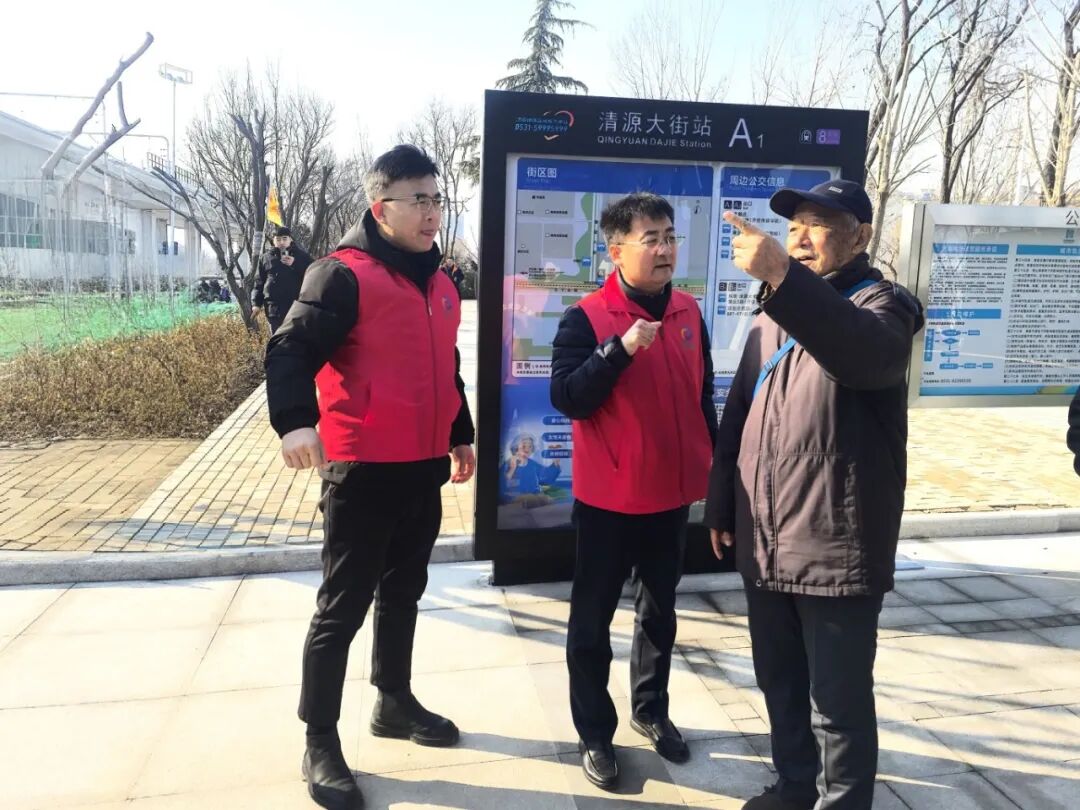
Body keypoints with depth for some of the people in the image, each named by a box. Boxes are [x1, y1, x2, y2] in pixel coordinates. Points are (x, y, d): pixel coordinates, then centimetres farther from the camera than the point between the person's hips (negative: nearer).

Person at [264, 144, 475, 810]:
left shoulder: (441, 286, 13)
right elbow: (291, 349, -20)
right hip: (362, 470, -7)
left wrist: (461, 436, 24)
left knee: (403, 592, 19)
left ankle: (395, 702, 38)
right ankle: (321, 742, 18)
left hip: (424, 469, 8)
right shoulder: (344, 274, -11)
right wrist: (295, 422, -35)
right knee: (343, 606, 2)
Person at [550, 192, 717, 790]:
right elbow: (566, 398, -19)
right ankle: (594, 735, 24)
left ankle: (651, 710, 39)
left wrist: (718, 461, 14)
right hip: (608, 497, -5)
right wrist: (621, 348, -29)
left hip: (672, 493, 5)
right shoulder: (587, 316, -12)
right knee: (592, 619, 7)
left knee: (660, 610, 20)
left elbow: (703, 395, 12)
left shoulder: (688, 312, 4)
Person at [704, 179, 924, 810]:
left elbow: (867, 354, -33)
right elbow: (737, 417, 16)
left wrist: (783, 278, -44)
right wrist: (722, 507, 13)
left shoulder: (882, 304, -6)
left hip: (838, 550, -6)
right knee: (781, 684, 20)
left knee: (839, 701, 5)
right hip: (764, 543, 7)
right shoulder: (774, 318, 14)